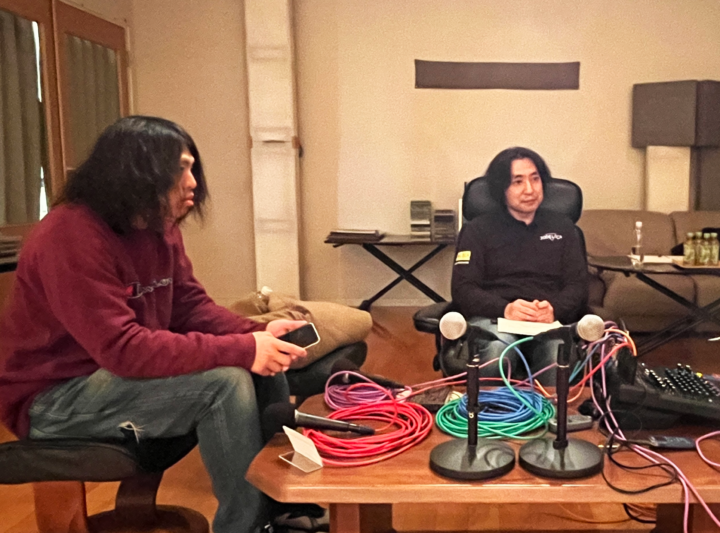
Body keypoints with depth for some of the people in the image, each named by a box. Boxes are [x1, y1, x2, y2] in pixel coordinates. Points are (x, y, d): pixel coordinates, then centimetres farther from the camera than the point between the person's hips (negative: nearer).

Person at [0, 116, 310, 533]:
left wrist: (256, 335, -17)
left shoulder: (160, 227, 2)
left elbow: (190, 306, 3)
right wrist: (241, 350, -34)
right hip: (53, 400, -8)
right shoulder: (71, 236, -25)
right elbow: (123, 348, -32)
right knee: (225, 382, -27)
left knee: (263, 368, -4)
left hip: (112, 374, 9)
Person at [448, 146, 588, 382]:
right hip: (493, 318, -1)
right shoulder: (477, 229, 16)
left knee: (560, 352, -36)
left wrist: (554, 309, -11)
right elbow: (463, 288, 4)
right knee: (497, 348, -38)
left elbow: (577, 286, 13)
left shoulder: (563, 227, 22)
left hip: (550, 321, 1)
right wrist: (505, 309, -16)